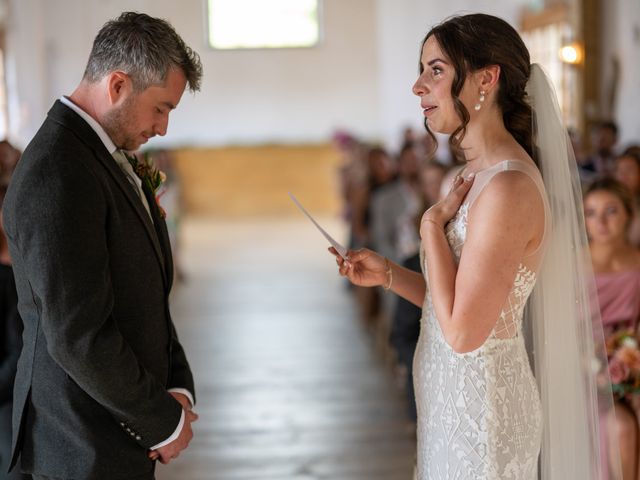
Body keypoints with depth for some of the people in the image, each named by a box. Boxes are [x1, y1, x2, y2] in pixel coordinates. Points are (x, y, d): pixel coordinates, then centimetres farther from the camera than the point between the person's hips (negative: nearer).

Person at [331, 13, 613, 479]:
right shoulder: (478, 174, 7)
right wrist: (387, 273, 2)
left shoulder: (508, 188, -23)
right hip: (452, 399, 9)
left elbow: (463, 331, -24)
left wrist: (433, 224, -16)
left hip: (482, 404, -9)